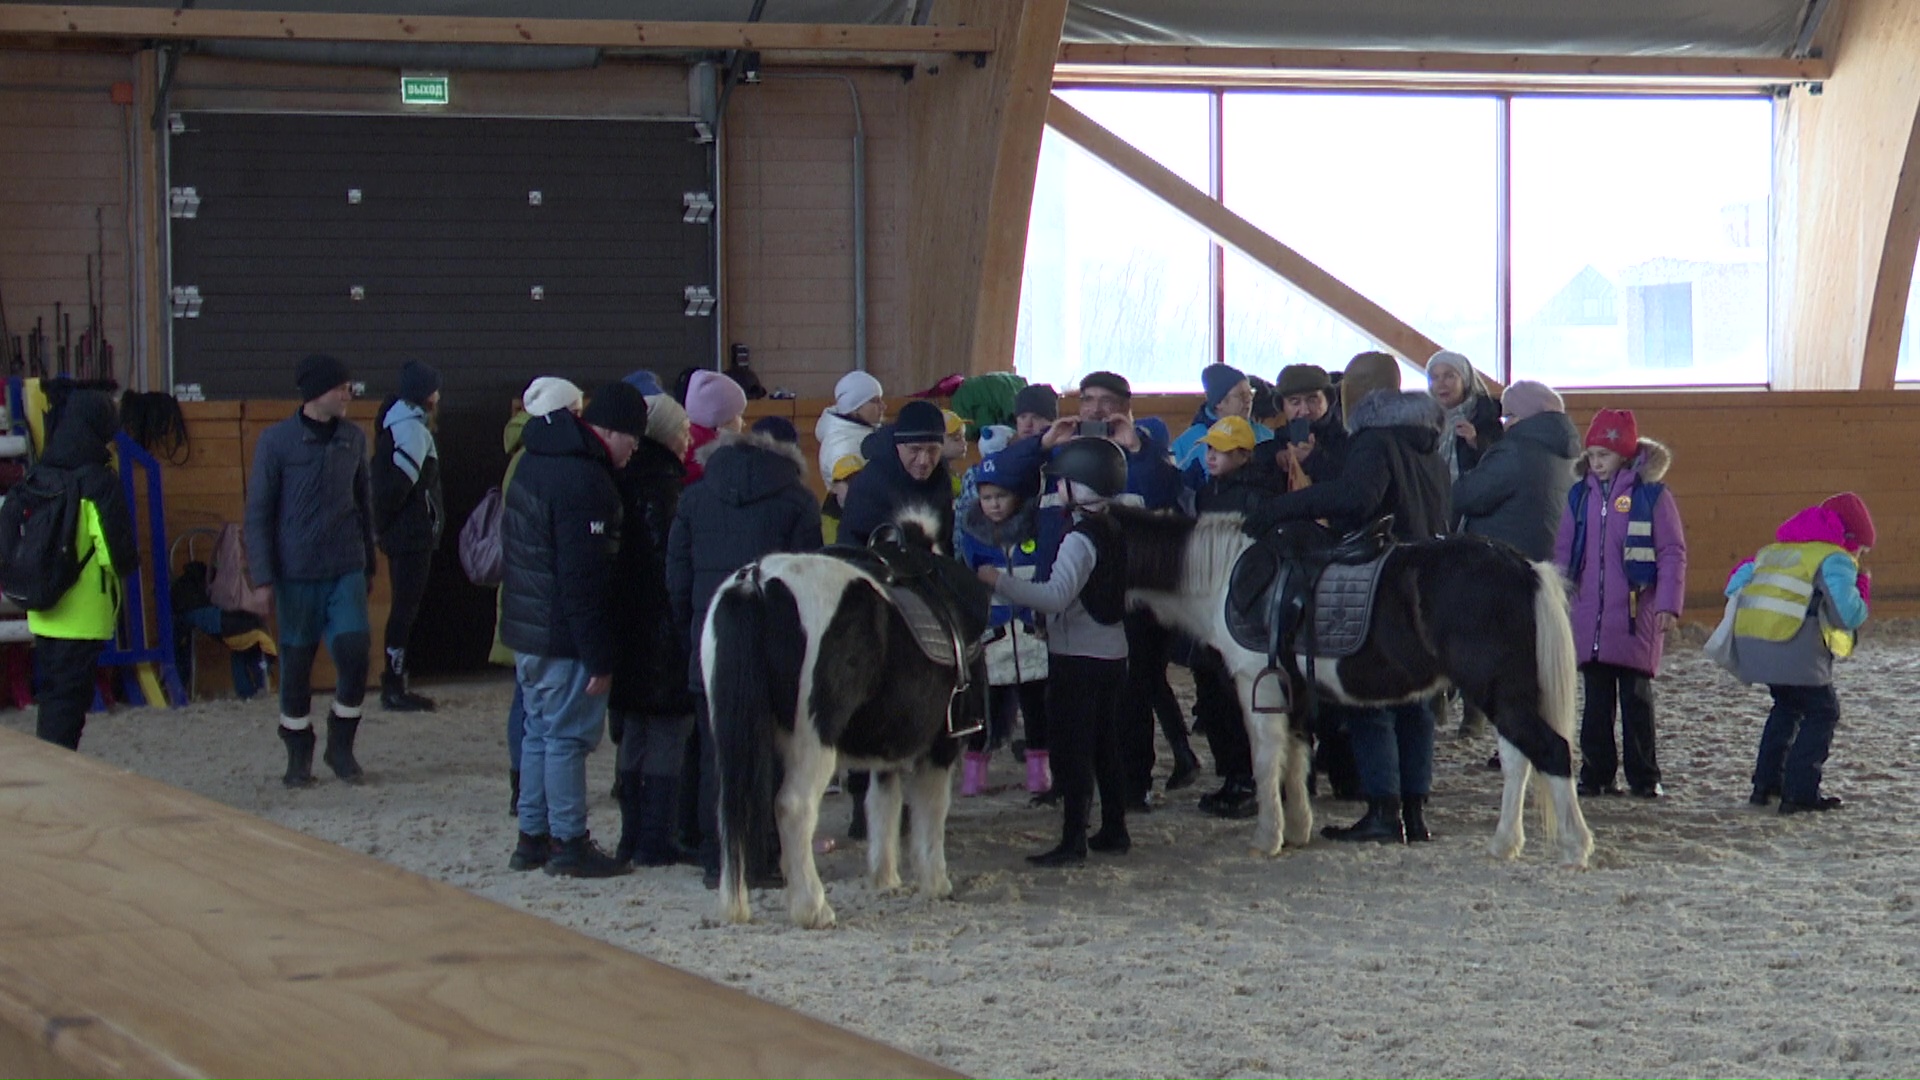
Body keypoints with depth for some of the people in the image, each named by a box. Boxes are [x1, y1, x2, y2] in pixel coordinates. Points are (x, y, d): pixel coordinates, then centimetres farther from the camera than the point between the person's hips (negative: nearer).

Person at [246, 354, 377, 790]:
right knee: (296, 662, 5)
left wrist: (369, 565, 18)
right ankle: (298, 755, 19)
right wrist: (263, 577, -8)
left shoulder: (354, 438, 5)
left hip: (347, 571, 2)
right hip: (297, 573, -2)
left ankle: (341, 744, 10)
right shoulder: (277, 440, -5)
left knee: (354, 651, -9)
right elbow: (258, 512, -3)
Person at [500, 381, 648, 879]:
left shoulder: (538, 460, 11)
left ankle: (532, 837, 22)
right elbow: (585, 578, -22)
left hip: (526, 628, 10)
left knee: (540, 732, 16)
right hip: (563, 637, -10)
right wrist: (599, 659, -18)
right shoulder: (584, 481, -21)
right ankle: (569, 844, 2)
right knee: (568, 735, -3)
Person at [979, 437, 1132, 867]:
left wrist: (999, 581, -25)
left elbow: (1055, 596, -28)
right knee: (1105, 747, 16)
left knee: (1072, 750, -6)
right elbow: (1128, 597, 16)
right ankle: (1114, 831, 21)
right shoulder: (1116, 533, 8)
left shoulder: (1080, 539, -18)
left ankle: (1073, 840, -6)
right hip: (1112, 652, 9)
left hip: (1076, 657, -9)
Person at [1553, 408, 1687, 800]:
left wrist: (1667, 605, -11)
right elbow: (1563, 551, 17)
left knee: (1636, 696, 1)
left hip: (1636, 617, -4)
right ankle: (1595, 774, 13)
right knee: (1596, 698, 8)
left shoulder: (1651, 495, -4)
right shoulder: (1581, 496, 10)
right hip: (1589, 616, 4)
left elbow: (1673, 553, -4)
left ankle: (1644, 778, 7)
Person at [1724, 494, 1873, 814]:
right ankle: (1800, 793, -1)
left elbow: (1735, 585, 23)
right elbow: (1848, 616, -8)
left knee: (1787, 706, 27)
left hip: (1748, 640, 7)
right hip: (1794, 647, -7)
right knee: (1823, 713, 7)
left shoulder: (1774, 550, 24)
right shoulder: (1835, 559, 1)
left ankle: (1766, 784, 25)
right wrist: (1862, 588, 10)